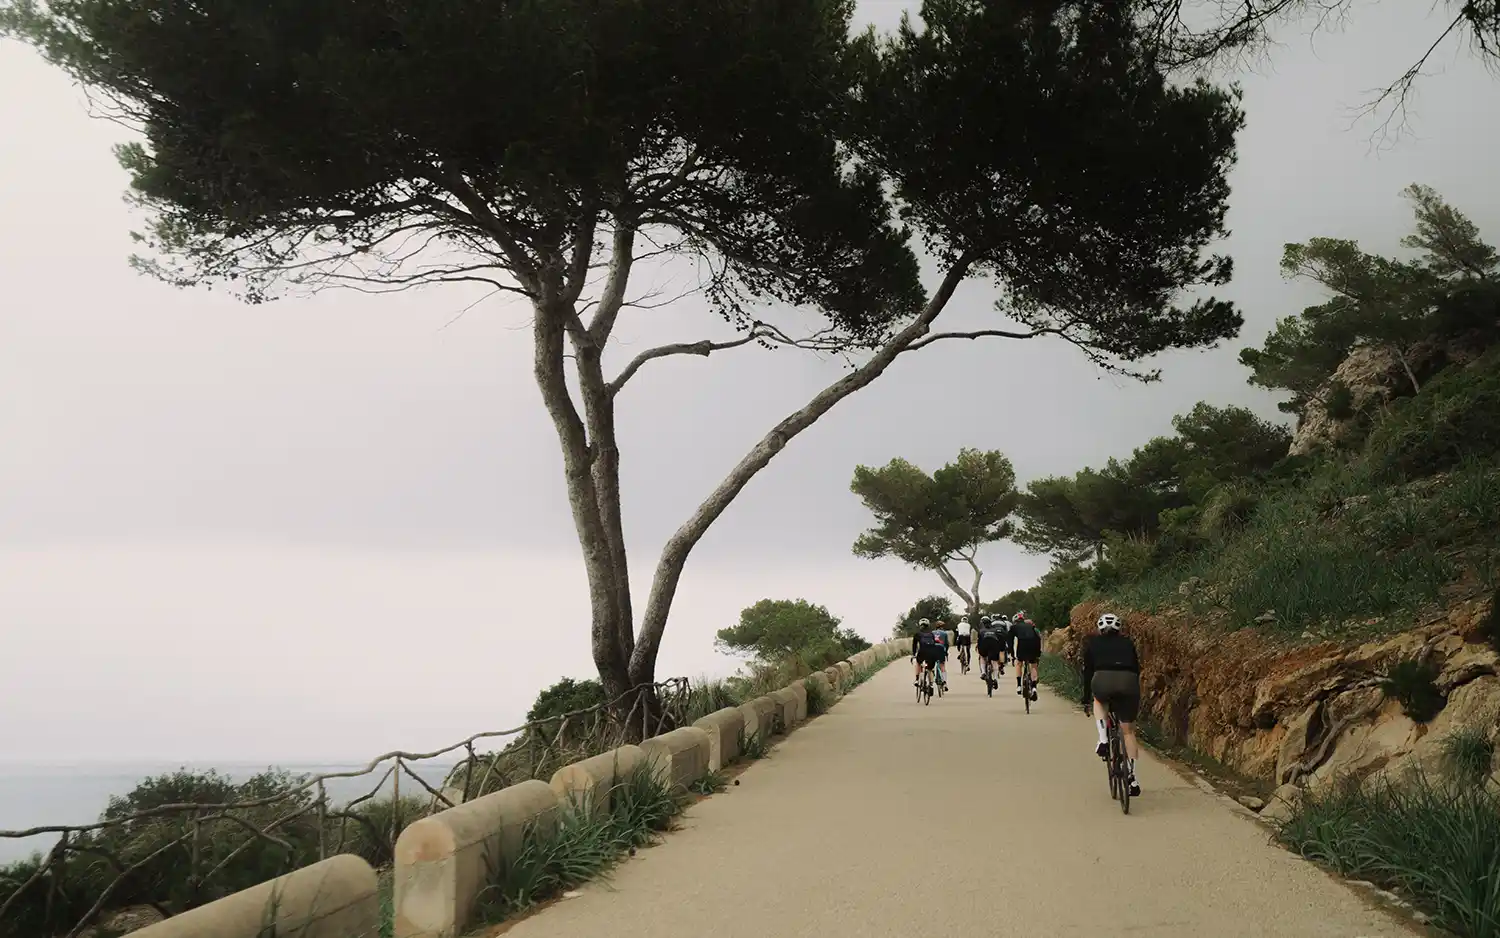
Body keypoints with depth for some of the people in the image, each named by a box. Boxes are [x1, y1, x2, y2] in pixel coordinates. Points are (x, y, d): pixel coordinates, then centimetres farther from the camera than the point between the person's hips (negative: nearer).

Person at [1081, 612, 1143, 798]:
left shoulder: (1093, 643, 24)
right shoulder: (1127, 643, 28)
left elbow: (1088, 671, 27)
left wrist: (1086, 699, 36)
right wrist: (1137, 699, 40)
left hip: (1103, 681, -1)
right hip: (1128, 683, 2)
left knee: (1099, 701, 36)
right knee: (1128, 731, 15)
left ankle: (1103, 739, 15)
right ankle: (1133, 779, 12)